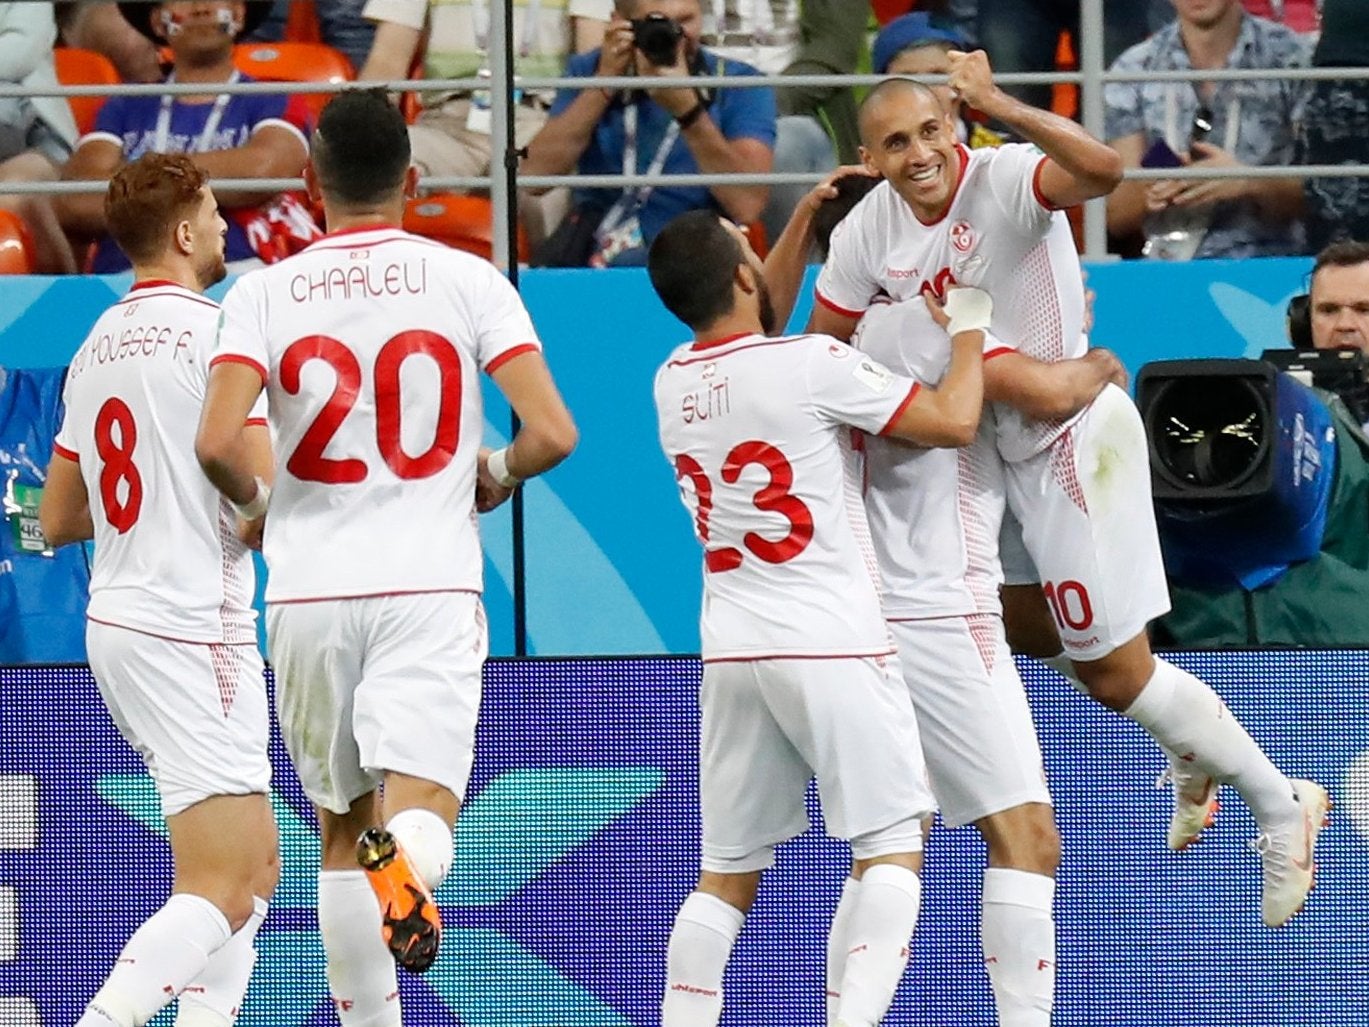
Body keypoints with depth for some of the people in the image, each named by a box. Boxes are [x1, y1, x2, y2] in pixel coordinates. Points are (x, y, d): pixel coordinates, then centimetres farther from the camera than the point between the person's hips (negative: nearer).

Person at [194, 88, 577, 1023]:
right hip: (431, 584, -1)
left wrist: (258, 501, 10)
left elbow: (217, 443, -12)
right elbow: (552, 433, -6)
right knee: (421, 798, -9)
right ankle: (408, 859, -44)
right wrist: (498, 476, 16)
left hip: (309, 590, 1)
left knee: (341, 823, 15)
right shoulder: (469, 280, 2)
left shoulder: (265, 292, 2)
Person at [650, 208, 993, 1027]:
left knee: (727, 875, 11)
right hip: (833, 646, -6)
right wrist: (970, 327, 9)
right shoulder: (814, 364, -11)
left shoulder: (672, 384, 8)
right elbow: (954, 421, -8)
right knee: (892, 852, -4)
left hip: (732, 652, 6)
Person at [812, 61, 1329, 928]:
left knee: (1113, 669, -2)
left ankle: (1280, 805, 14)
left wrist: (1000, 105, -51)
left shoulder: (1006, 179, -24)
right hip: (1009, 448, 8)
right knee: (1022, 623, 25)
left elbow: (1103, 169, -46)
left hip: (1075, 438, -8)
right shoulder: (869, 232, -3)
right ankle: (1196, 758, 44)